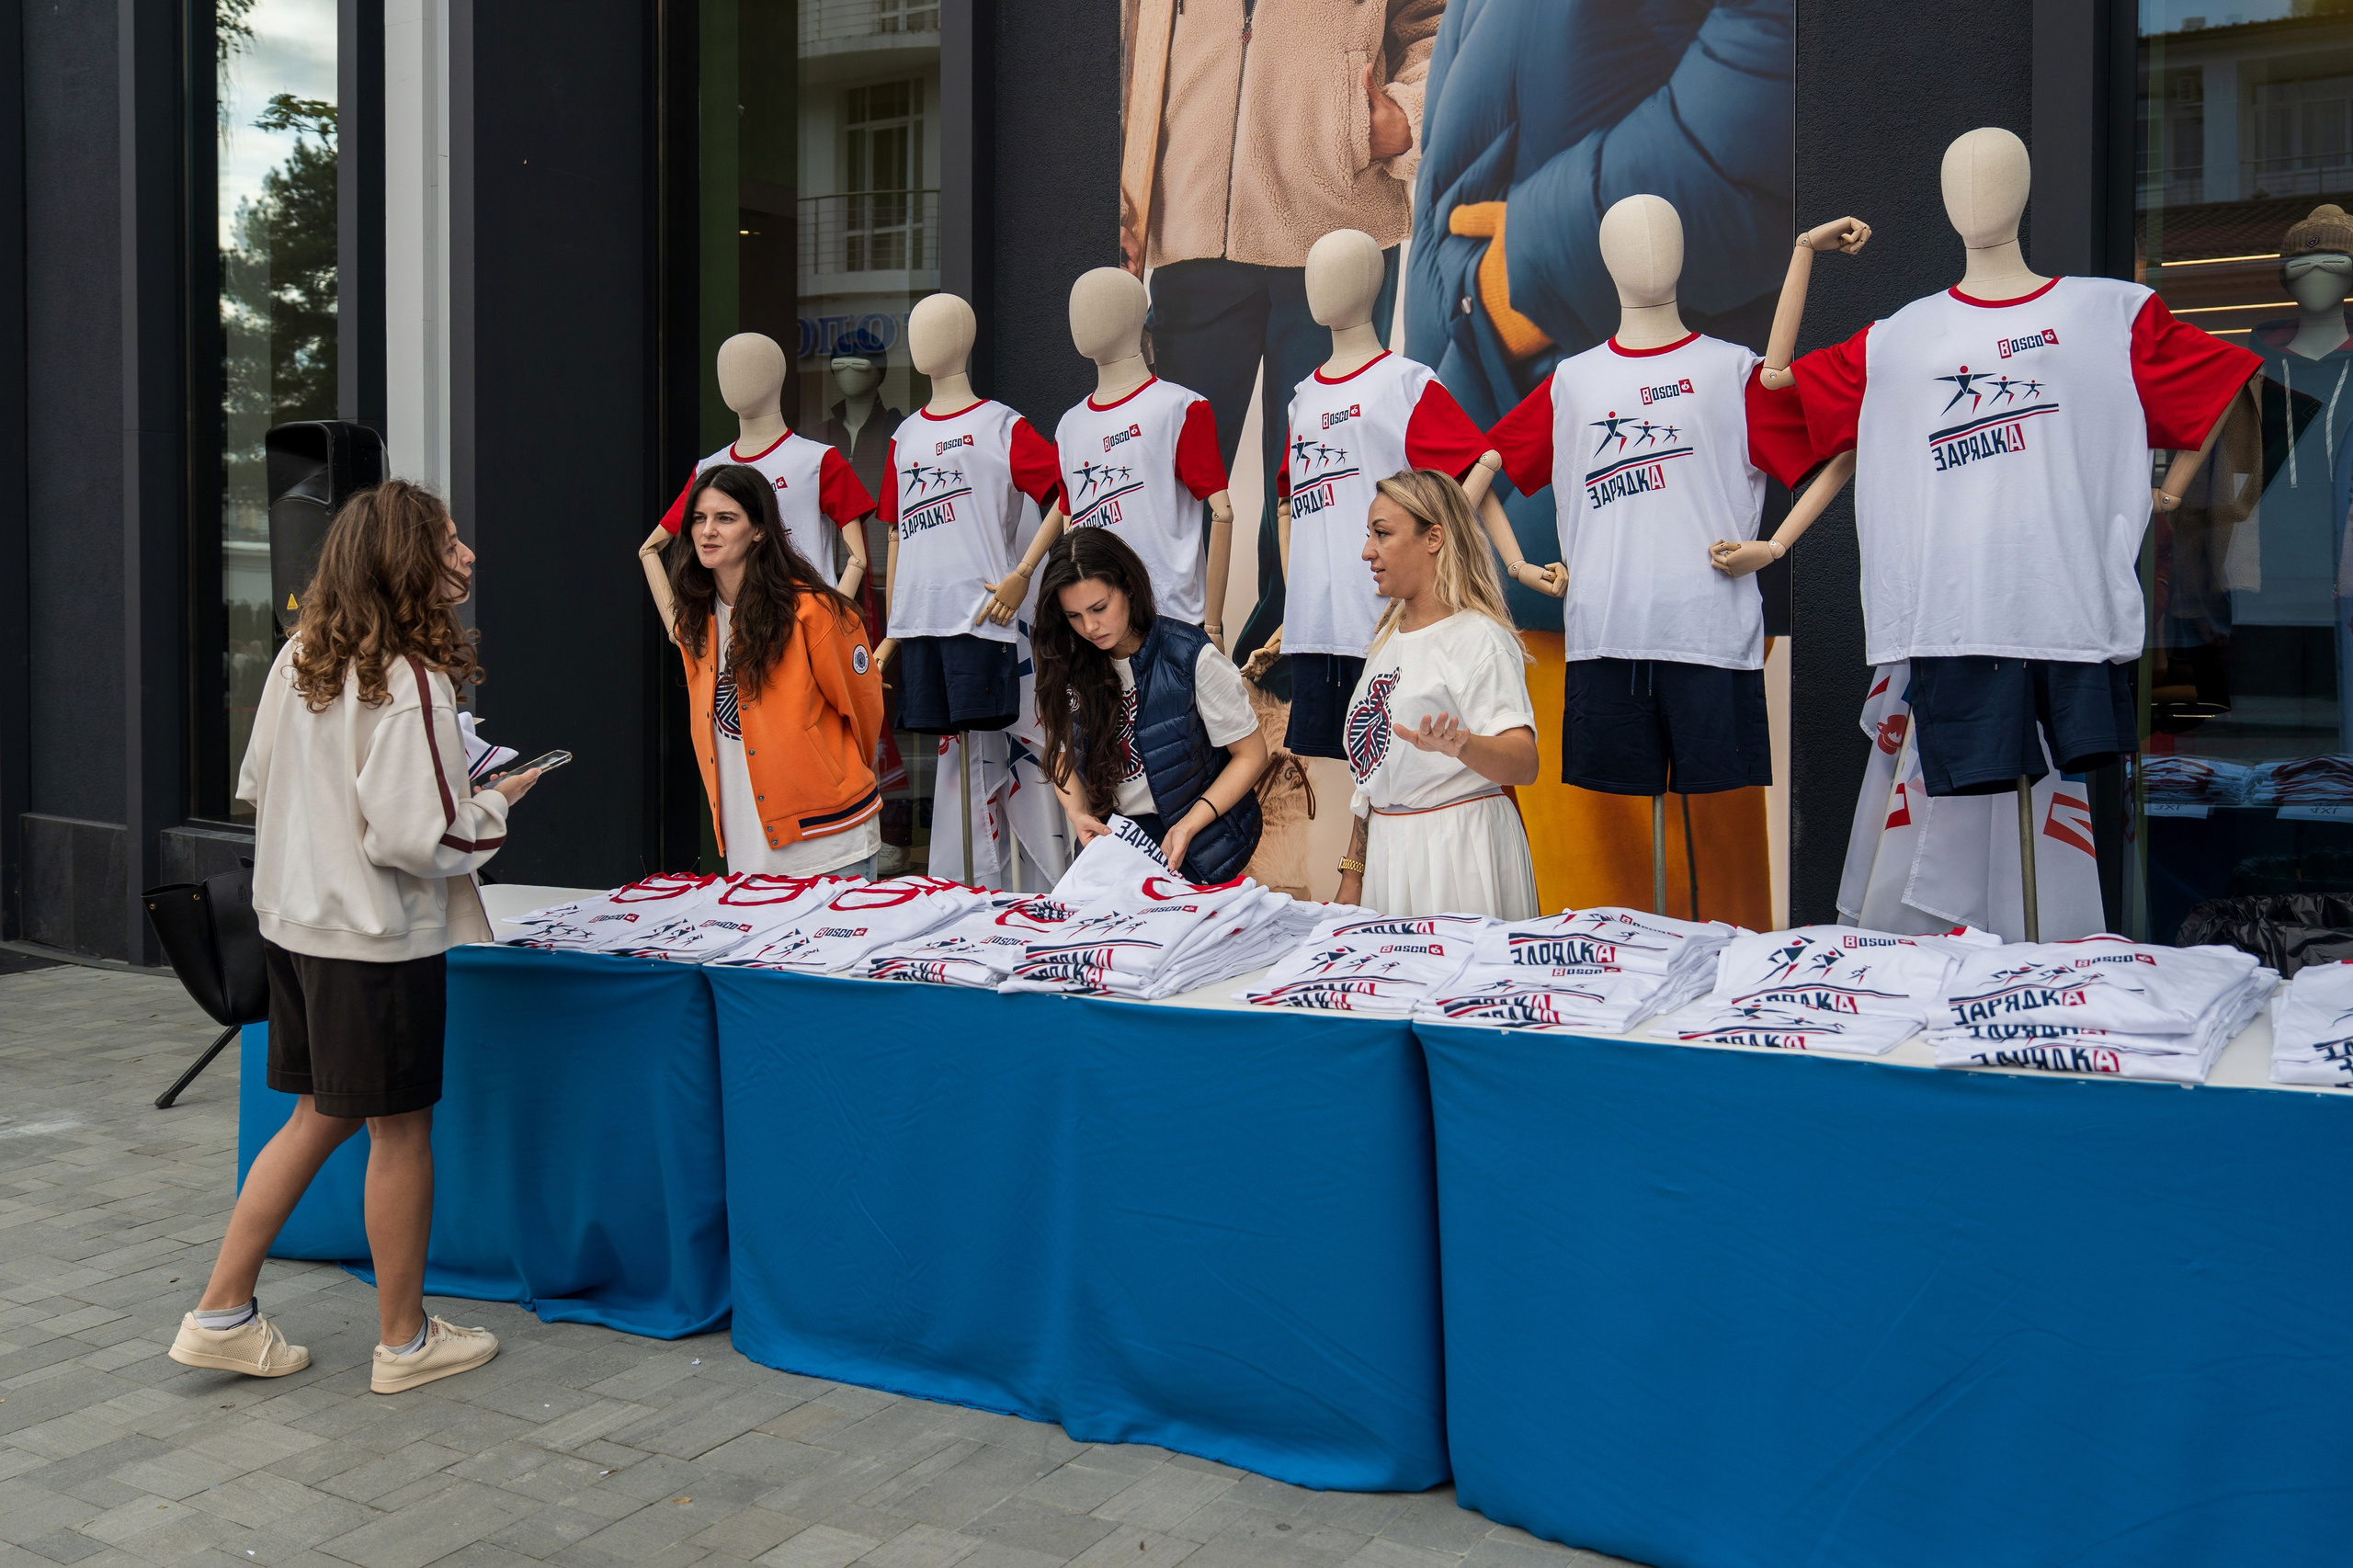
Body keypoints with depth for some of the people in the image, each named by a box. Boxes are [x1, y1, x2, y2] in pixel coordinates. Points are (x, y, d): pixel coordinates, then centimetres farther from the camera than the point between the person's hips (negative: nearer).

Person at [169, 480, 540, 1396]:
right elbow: (415, 839, -24)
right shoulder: (412, 684, -21)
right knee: (401, 1128, 6)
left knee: (322, 1115, 19)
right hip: (378, 938, -8)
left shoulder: (299, 658, 5)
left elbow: (256, 786, 13)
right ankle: (405, 1340, 20)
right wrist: (496, 806, -7)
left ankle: (222, 1314, 24)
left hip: (295, 920, 8)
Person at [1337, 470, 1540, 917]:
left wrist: (1461, 747, -42)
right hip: (1385, 846, 7)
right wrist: (1353, 873, 16)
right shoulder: (1386, 640, 14)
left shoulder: (1477, 637, -10)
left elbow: (1524, 763, -22)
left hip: (1459, 855, -7)